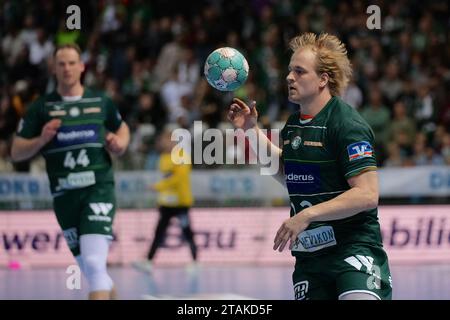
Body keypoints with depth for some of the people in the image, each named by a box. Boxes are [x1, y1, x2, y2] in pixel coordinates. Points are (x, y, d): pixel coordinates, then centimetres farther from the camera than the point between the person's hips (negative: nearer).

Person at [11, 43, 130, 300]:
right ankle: (110, 291, 42)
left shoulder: (101, 101, 8)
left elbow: (122, 128, 27)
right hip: (64, 195, 2)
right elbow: (16, 153, 4)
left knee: (94, 262, -20)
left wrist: (121, 142, 5)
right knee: (89, 268, 12)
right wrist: (42, 140, -14)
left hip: (99, 188, -2)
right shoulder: (41, 108, 5)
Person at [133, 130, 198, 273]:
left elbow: (179, 176, -20)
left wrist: (159, 186, -23)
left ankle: (195, 262, 7)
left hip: (181, 201, -7)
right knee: (159, 231, 2)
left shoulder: (182, 155, -11)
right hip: (166, 201, 7)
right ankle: (148, 262, -2)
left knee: (187, 232, -2)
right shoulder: (164, 157, 13)